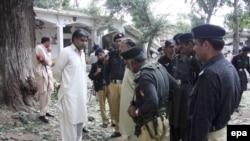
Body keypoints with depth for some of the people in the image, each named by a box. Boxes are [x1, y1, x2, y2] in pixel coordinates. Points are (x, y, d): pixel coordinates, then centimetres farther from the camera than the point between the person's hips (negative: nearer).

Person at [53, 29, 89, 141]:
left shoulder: (82, 53, 11)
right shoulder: (66, 52, -12)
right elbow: (56, 72, -8)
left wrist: (82, 87, 13)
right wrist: (64, 83, 7)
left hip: (81, 93, 7)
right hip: (70, 94, -7)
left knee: (80, 121, 15)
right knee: (70, 123, -2)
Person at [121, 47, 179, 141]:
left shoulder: (144, 76, -24)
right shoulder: (159, 67, 4)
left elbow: (151, 103, -34)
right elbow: (174, 86, 12)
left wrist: (137, 112, -17)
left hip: (151, 124, -9)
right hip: (161, 120, 10)